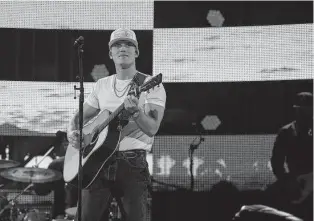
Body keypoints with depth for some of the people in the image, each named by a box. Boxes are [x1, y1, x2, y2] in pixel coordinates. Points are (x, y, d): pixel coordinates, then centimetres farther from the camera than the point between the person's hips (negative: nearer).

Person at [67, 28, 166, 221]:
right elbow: (80, 116, 21)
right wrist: (72, 132, 0)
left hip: (133, 163, -4)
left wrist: (135, 111, -31)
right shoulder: (102, 85, 14)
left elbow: (152, 128, -13)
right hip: (98, 161, 4)